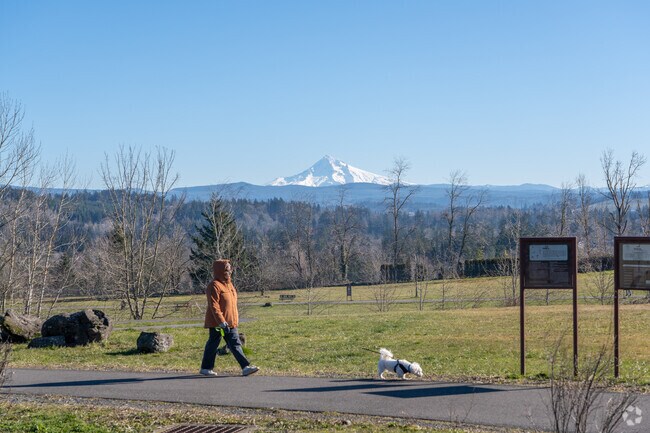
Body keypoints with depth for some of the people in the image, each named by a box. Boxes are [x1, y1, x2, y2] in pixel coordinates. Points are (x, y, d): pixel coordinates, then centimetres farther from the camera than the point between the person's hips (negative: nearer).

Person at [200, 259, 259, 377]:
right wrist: (221, 322, -26)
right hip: (217, 323, -8)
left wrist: (234, 320, 20)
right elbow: (214, 306, -21)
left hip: (230, 323, 8)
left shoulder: (229, 284, 12)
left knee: (235, 344, 3)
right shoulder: (214, 286, -16)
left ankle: (245, 367, -2)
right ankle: (206, 368, 18)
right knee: (213, 345, 4)